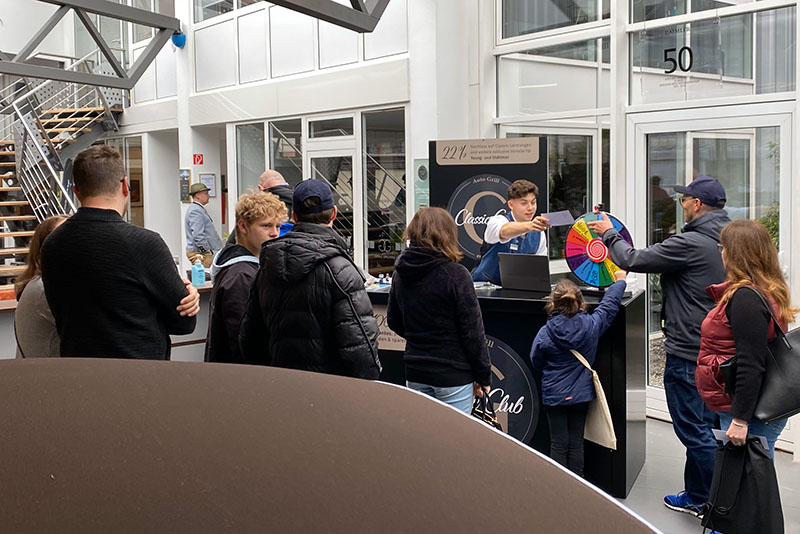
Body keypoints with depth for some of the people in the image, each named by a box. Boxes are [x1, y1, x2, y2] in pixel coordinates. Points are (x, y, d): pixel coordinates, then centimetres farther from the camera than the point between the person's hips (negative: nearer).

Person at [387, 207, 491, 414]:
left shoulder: (400, 273, 2)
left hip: (415, 373, 6)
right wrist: (483, 375, -4)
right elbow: (473, 330, -13)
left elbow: (393, 321, 13)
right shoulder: (455, 274, -16)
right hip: (452, 374, -6)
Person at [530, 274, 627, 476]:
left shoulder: (545, 333, -16)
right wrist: (620, 281, 21)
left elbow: (537, 363, -2)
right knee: (576, 442, 12)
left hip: (554, 395, -2)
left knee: (559, 444, 7)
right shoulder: (591, 325, -12)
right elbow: (609, 304, 5)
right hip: (581, 393, 2)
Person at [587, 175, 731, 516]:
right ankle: (696, 497, 31)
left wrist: (609, 234, 0)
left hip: (688, 352, -9)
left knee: (694, 429, 1)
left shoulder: (690, 244, -20)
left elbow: (633, 260, -16)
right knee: (699, 426, 19)